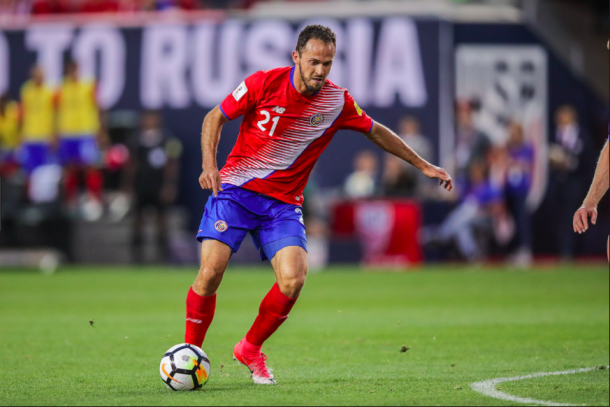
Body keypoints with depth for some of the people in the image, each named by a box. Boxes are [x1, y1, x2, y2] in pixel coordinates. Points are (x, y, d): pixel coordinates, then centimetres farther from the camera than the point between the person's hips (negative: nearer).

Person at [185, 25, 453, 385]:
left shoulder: (337, 101, -2)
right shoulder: (264, 84, -11)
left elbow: (376, 131, 15)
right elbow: (216, 117, 0)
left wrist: (423, 165, 16)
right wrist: (210, 163, -16)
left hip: (284, 203, 2)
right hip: (236, 190, -2)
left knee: (293, 280, -18)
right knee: (211, 271, -19)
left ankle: (251, 349, 7)